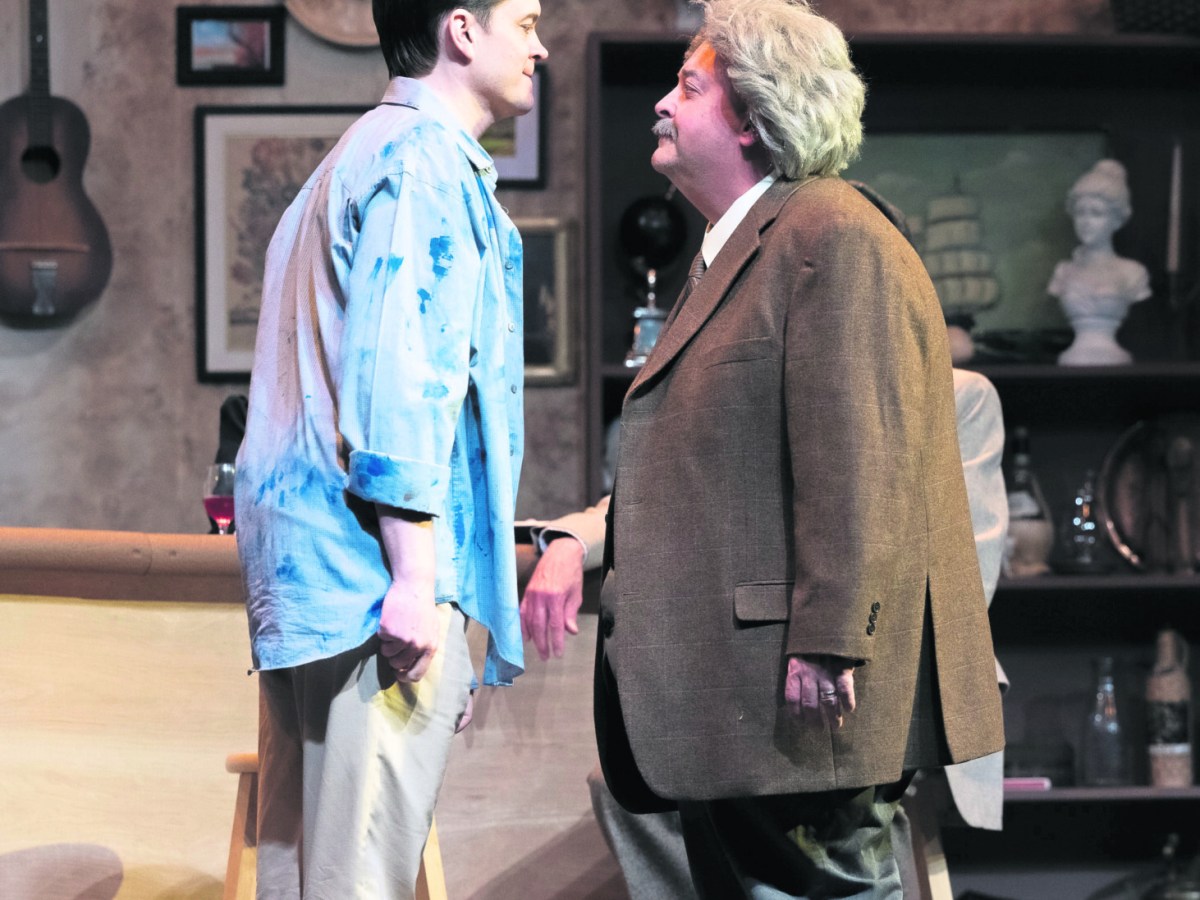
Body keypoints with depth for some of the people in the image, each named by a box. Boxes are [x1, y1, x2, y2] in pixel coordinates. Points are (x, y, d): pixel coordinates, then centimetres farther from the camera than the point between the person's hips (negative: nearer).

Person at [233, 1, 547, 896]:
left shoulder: (358, 155, 23)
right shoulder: (427, 159, -8)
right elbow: (402, 372, -18)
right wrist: (415, 578, -20)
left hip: (306, 560, 10)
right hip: (374, 566, -10)